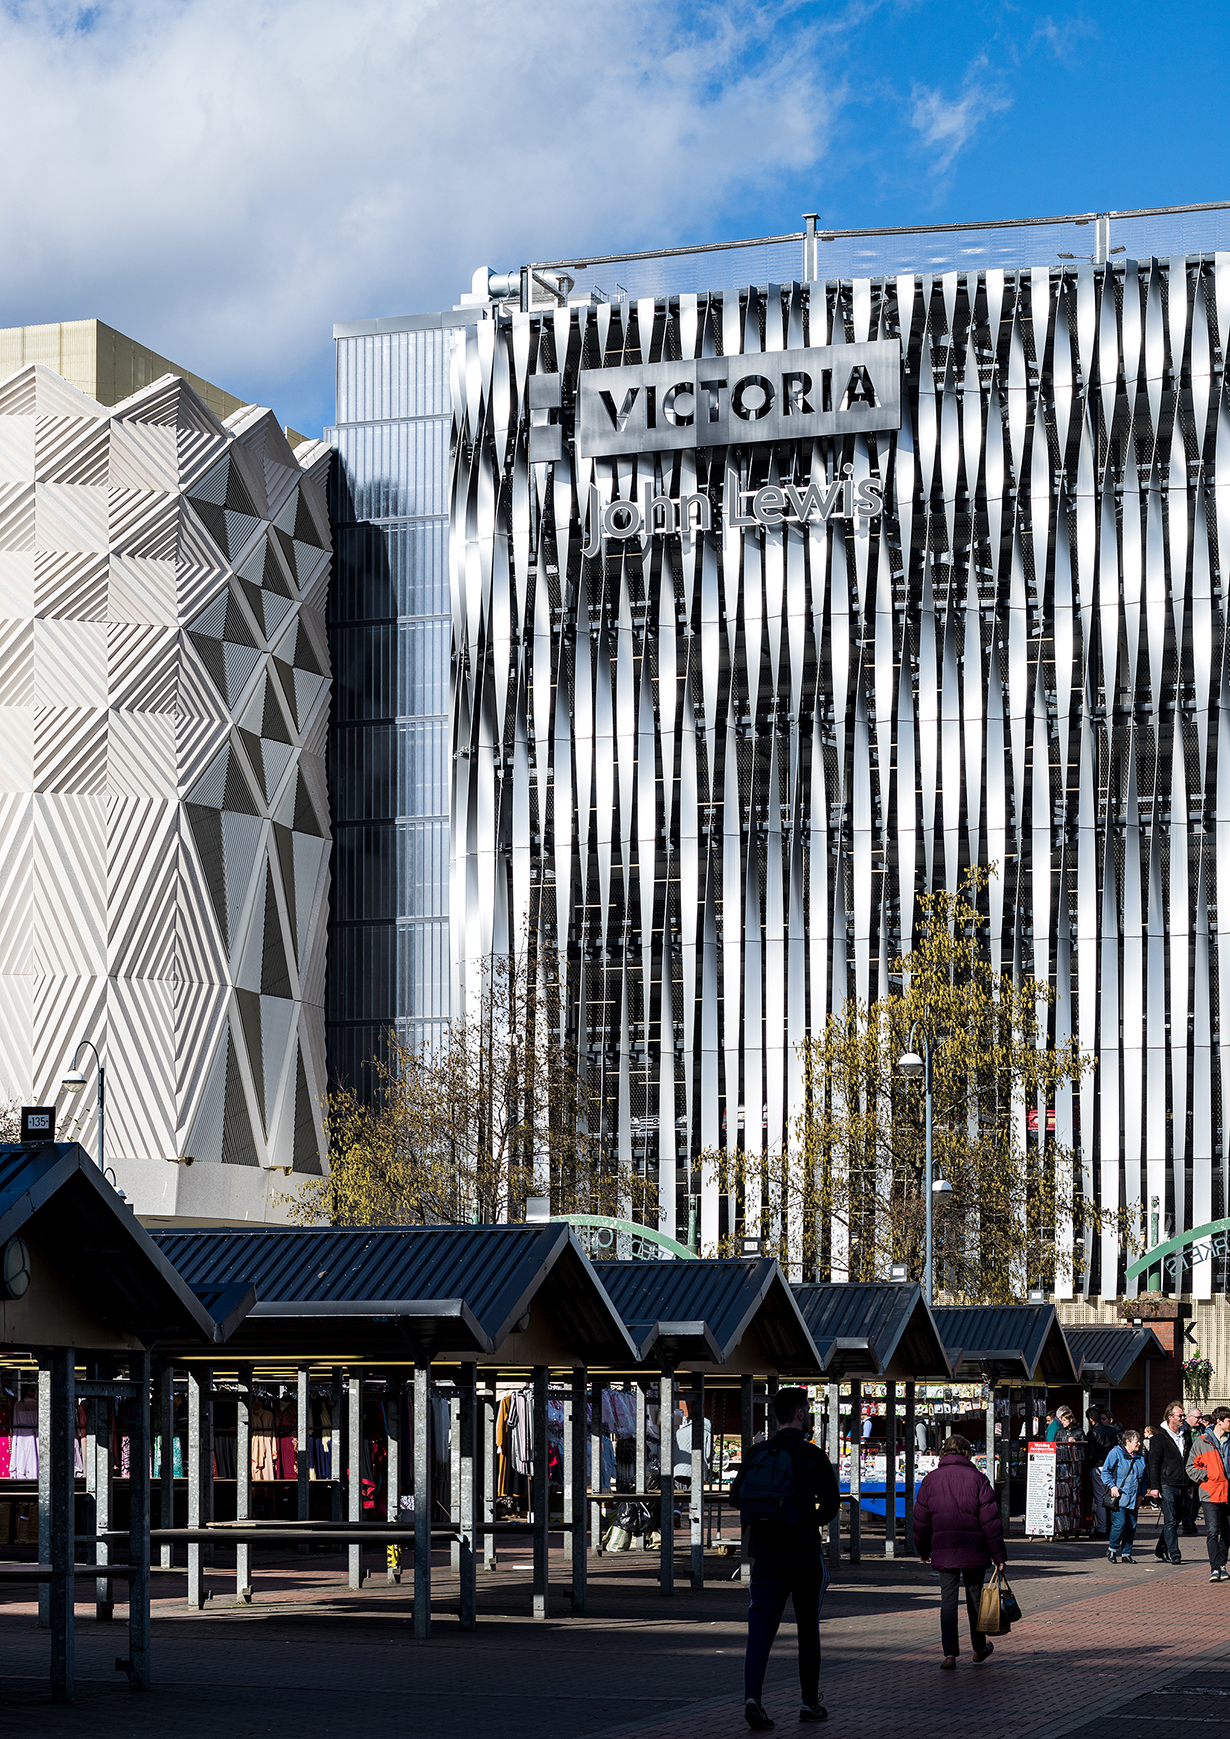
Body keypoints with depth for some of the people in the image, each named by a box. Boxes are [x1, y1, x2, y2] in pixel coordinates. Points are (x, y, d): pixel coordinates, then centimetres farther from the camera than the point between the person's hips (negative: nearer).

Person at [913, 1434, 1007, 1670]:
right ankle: (979, 1648, 29)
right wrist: (998, 1555, -1)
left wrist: (923, 1550, 22)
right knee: (975, 1597, 14)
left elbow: (921, 1520, 9)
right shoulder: (977, 1478, -4)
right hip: (974, 1551, -1)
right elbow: (990, 1520, -6)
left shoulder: (930, 1480, 4)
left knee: (948, 1599, 3)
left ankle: (950, 1653, -7)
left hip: (943, 1551, 1)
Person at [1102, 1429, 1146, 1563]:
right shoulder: (1116, 1453, -3)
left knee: (1132, 1526, 4)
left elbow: (1143, 1477, 21)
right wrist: (1112, 1486, -14)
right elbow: (1106, 1471, -3)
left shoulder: (1140, 1457, 14)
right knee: (1120, 1523, -14)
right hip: (1119, 1497, -6)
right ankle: (1112, 1548, 7)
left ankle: (1126, 1553, 14)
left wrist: (1141, 1494, 11)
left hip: (1133, 1499, 6)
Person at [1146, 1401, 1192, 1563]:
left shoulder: (1186, 1435, 13)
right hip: (1167, 1485, -6)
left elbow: (1191, 1459, 21)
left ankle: (1160, 1550, 25)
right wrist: (1154, 1486, -12)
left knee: (1175, 1520, 12)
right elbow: (1153, 1463, -7)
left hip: (1181, 1486, 6)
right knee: (1170, 1521, -9)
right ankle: (1174, 1554, -11)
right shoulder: (1159, 1437, -5)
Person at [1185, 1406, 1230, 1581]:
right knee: (1212, 1531, -13)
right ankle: (1215, 1568, -14)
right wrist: (1205, 1476, -10)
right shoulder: (1201, 1442, -1)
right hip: (1210, 1495, -4)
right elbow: (1191, 1467, 3)